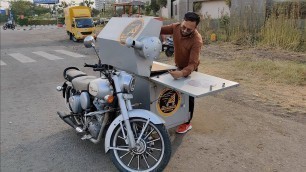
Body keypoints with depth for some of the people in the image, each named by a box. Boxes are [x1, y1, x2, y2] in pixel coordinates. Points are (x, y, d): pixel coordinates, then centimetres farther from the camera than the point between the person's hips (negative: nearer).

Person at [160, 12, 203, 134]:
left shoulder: (197, 40, -36)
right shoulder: (176, 27, -20)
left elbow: (193, 63, -42)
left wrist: (183, 73, -62)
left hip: (189, 69, -6)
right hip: (178, 67, 6)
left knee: (188, 96, 6)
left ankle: (187, 123, 22)